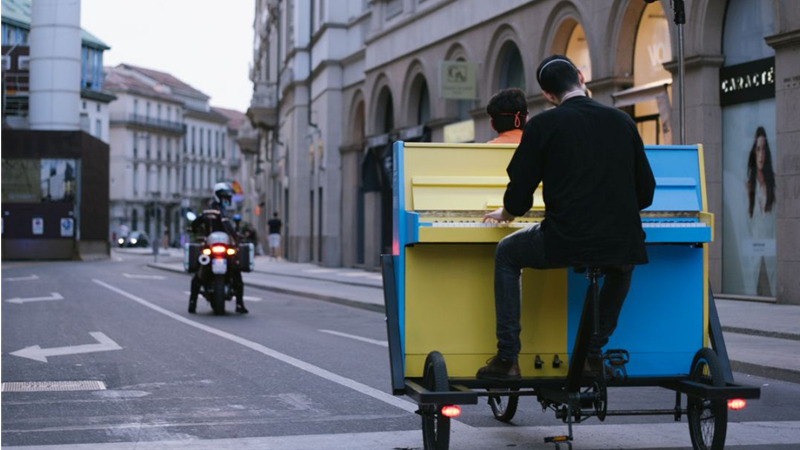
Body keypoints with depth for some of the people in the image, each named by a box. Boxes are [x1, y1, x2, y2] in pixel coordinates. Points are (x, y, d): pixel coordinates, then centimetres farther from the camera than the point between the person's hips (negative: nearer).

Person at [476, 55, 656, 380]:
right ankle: (594, 351, 34)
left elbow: (519, 196, 0)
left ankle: (507, 359, 19)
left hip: (565, 242, -3)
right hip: (620, 243, 3)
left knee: (506, 254, 25)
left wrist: (505, 214, 23)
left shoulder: (543, 125, -1)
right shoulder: (622, 122, 10)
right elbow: (645, 192, 14)